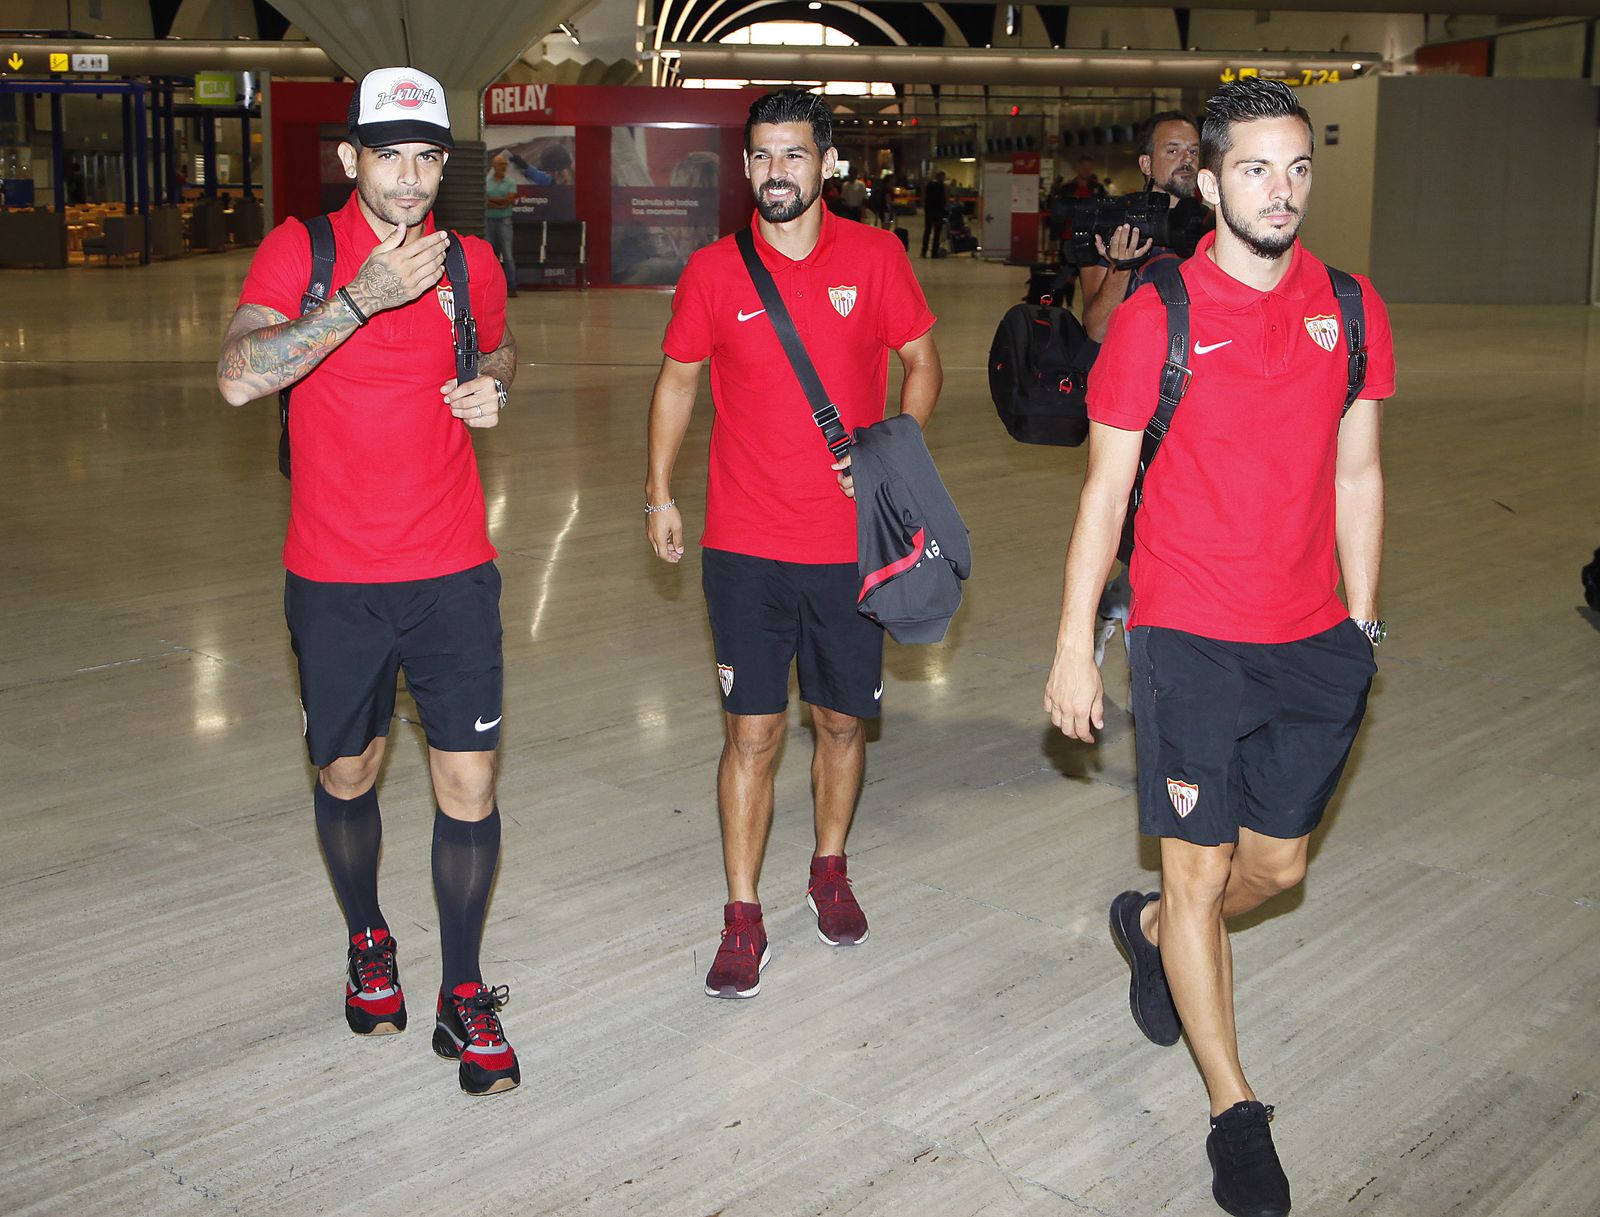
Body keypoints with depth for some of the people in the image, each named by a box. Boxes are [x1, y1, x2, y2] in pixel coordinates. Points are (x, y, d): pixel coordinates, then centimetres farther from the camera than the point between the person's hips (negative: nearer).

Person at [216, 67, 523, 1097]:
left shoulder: (471, 261, 4)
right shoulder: (300, 249, -5)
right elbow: (241, 378, -20)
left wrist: (491, 389, 0)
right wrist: (364, 297, -27)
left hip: (453, 574, 1)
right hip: (335, 580, -1)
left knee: (470, 785, -1)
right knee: (347, 775, 15)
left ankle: (464, 995, 15)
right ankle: (368, 941, 41)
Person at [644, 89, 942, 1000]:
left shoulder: (875, 258, -1)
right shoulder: (714, 272, -1)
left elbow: (924, 363, 6)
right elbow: (677, 381, 11)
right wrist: (660, 494, 7)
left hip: (849, 543, 1)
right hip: (746, 547, -1)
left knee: (843, 720, 13)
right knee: (753, 731, 0)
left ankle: (831, 869, 37)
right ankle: (744, 919, 12)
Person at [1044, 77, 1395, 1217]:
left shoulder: (1351, 310, 3)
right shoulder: (1155, 318, -9)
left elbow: (1358, 475, 10)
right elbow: (1104, 489, -5)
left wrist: (1362, 627, 11)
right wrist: (1074, 646, -5)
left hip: (1313, 643, 4)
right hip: (1191, 641, -4)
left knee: (1277, 864, 15)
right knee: (1201, 870, 3)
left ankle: (1153, 928, 47)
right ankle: (1236, 1114, 18)